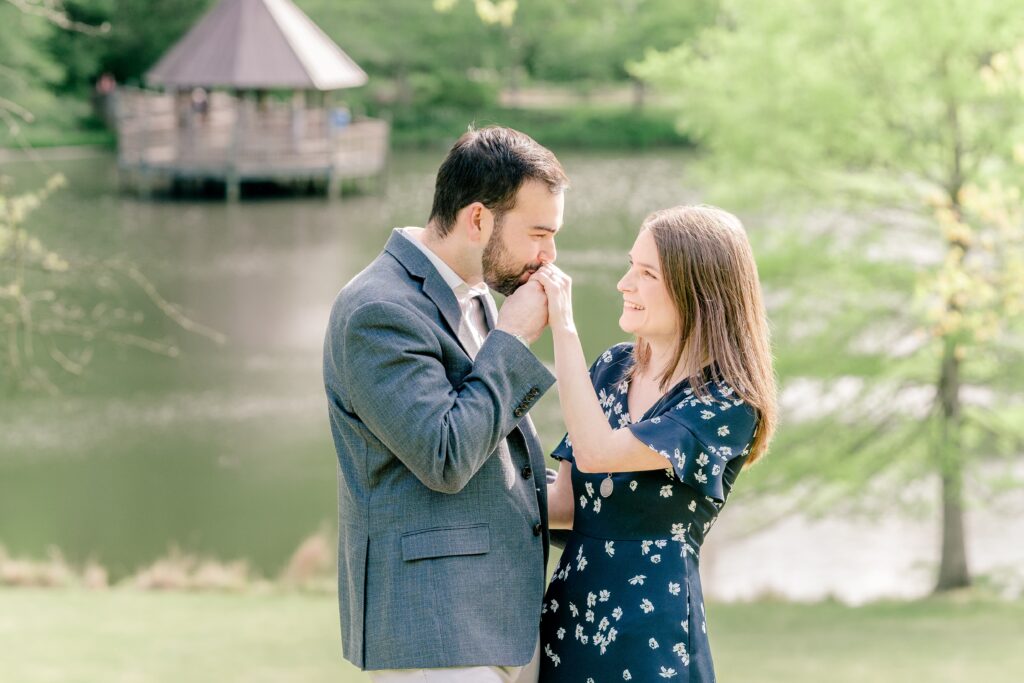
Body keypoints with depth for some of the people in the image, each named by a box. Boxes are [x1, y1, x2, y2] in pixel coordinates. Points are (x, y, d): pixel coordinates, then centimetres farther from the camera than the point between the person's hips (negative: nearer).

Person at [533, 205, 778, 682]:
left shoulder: (728, 404, -13)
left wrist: (563, 327, -20)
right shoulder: (614, 368, 7)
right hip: (568, 614, 6)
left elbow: (595, 452, -24)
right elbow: (567, 502, 11)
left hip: (650, 629, -6)